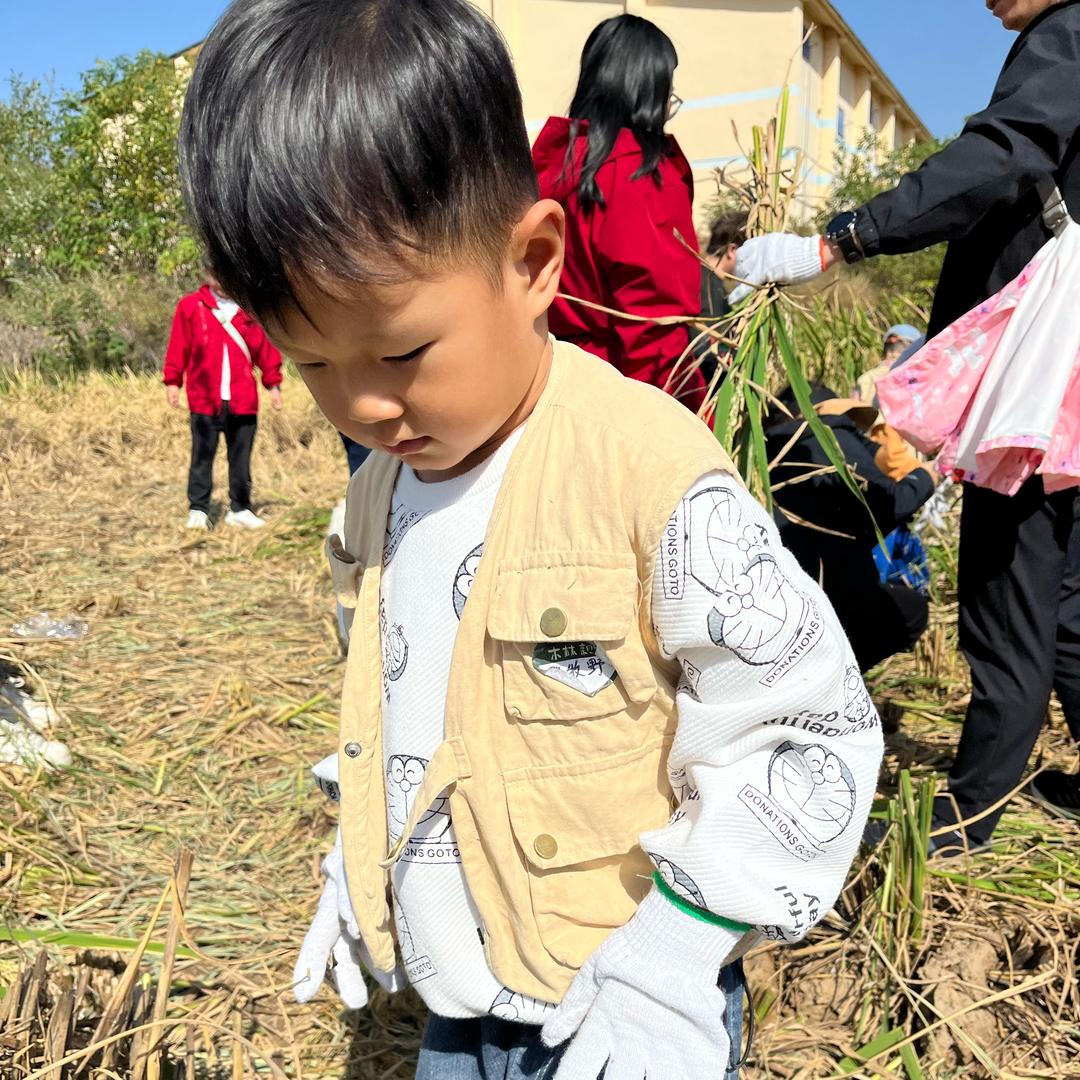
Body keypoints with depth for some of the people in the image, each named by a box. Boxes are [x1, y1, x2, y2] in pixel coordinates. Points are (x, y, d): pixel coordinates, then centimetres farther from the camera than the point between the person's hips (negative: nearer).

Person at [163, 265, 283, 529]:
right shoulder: (190, 306, 2)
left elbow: (265, 347, 8)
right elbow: (178, 347, 0)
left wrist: (273, 383, 6)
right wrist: (172, 381, -4)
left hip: (242, 399, 2)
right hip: (204, 399, -2)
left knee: (241, 456, 9)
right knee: (202, 455, 3)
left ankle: (240, 508, 19)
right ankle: (198, 510, 9)